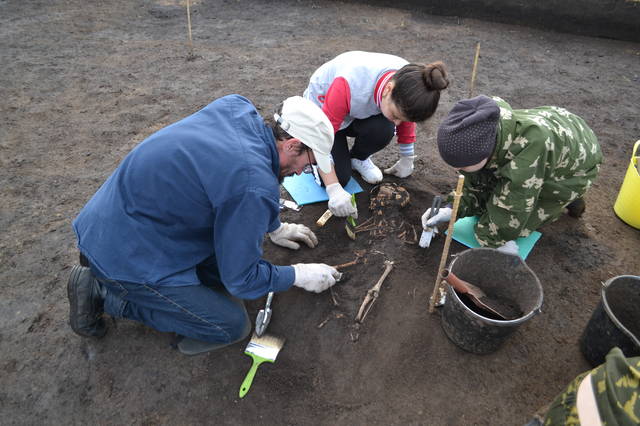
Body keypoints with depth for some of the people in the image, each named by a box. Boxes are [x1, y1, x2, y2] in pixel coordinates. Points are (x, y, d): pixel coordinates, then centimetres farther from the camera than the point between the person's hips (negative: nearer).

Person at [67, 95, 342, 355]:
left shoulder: (236, 108, -3)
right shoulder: (256, 187, -29)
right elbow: (241, 278, -17)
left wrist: (275, 228, 24)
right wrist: (299, 275, 0)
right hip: (124, 254, -9)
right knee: (232, 326, -2)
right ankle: (103, 292, 2)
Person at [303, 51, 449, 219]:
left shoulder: (407, 80, -26)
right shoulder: (350, 85, -42)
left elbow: (406, 121, -3)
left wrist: (407, 159, 6)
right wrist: (334, 190, -40)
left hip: (361, 112, 4)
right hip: (321, 108, -4)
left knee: (383, 129, -30)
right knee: (340, 177, -19)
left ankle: (358, 158, 3)